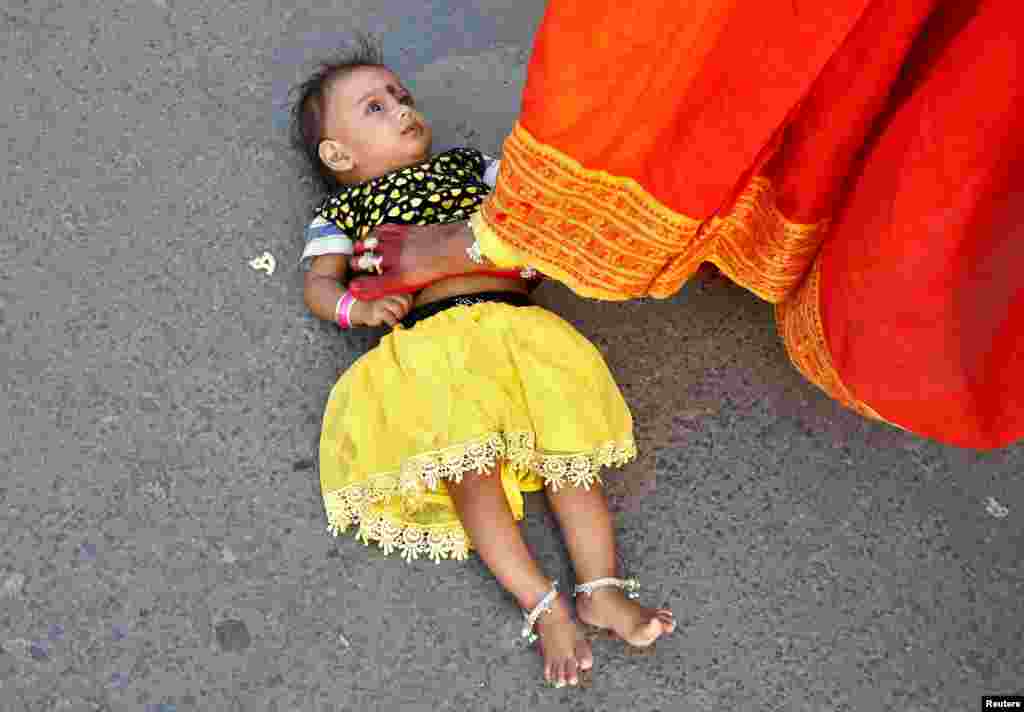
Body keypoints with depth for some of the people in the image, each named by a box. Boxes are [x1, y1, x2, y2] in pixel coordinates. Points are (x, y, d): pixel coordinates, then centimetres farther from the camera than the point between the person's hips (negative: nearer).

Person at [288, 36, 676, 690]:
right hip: (430, 340, -3)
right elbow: (319, 283, 14)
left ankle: (602, 588, -16)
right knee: (470, 465, -22)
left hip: (513, 319, 3)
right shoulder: (340, 211, 24)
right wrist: (361, 306, -9)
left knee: (569, 442, -15)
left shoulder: (469, 165, 32)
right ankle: (544, 605, -22)